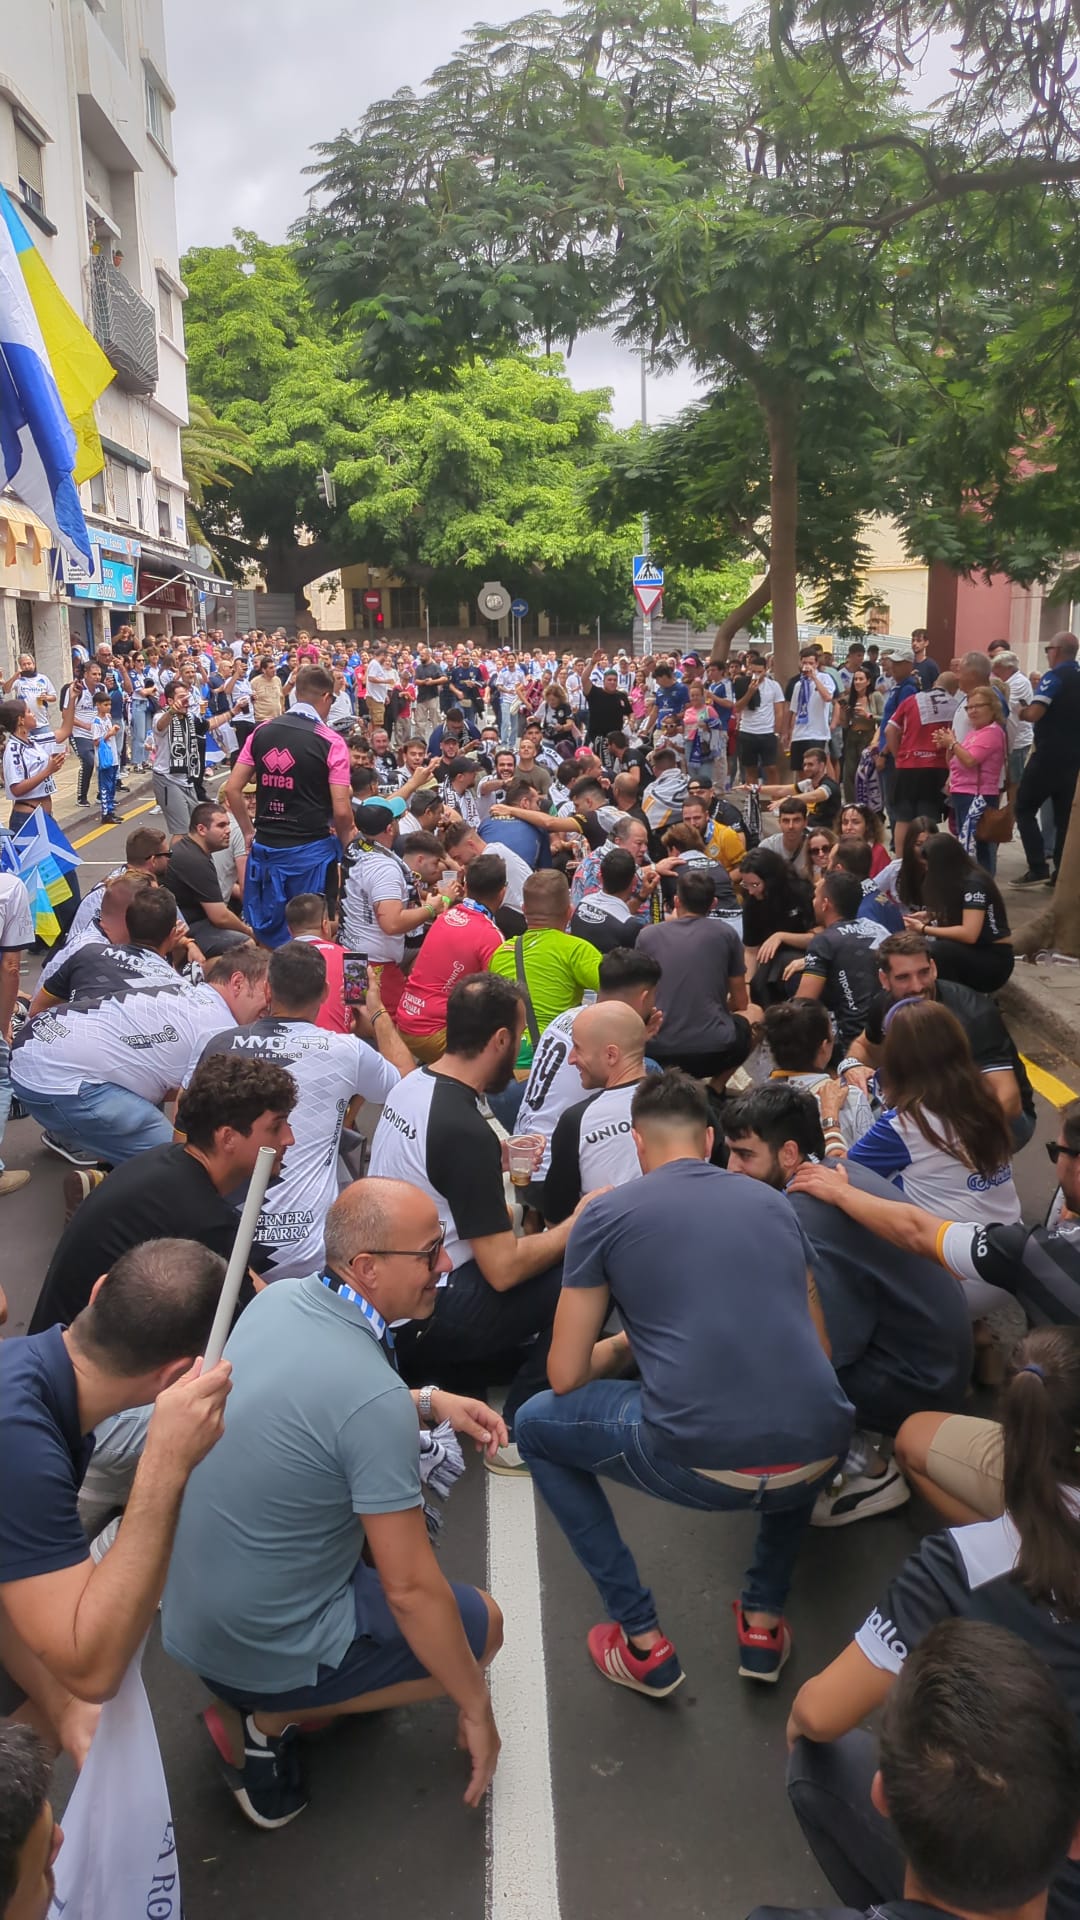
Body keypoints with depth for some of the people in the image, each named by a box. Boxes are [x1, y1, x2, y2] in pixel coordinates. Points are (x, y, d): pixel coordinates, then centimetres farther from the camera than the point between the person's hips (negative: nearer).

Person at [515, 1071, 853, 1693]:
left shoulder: (606, 1215, 5)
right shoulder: (773, 1202, 16)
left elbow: (566, 1376, 8)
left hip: (700, 1466, -4)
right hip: (820, 1457, 5)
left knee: (535, 1425, 23)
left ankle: (643, 1642, 21)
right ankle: (765, 1620, 33)